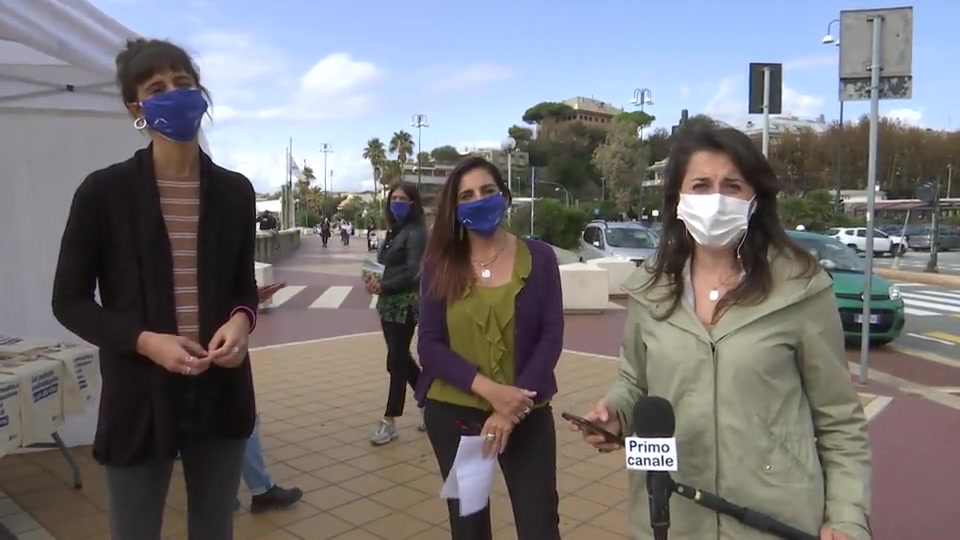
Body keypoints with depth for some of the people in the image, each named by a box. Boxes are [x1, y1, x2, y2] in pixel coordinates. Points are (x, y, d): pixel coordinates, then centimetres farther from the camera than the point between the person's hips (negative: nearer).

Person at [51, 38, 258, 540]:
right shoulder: (104, 191, -6)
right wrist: (144, 341, -17)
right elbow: (69, 300, -2)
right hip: (140, 396, -2)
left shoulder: (235, 191, 3)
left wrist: (242, 319, -11)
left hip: (221, 391, 3)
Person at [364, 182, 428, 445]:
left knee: (396, 361, -2)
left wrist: (382, 286, -17)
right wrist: (376, 280, -5)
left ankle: (389, 421, 6)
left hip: (405, 304, -9)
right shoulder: (394, 230, 13)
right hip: (390, 304, 9)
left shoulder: (416, 232, -12)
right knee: (402, 359, 15)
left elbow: (412, 273, -18)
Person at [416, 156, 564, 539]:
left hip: (526, 414, -1)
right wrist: (488, 388, -20)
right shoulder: (440, 265, 0)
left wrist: (513, 408, -15)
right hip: (452, 414, 2)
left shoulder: (538, 257, -2)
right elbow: (429, 345, -6)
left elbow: (551, 336, -5)